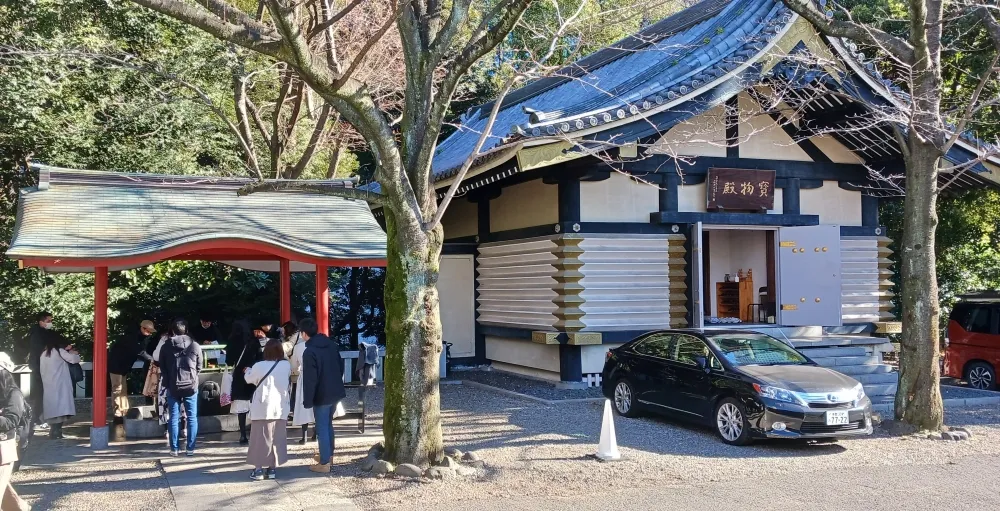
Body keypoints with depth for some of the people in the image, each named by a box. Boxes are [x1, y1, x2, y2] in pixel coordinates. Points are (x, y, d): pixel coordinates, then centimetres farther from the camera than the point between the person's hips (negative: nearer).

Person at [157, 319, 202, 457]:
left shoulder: (165, 347, -2)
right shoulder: (195, 346, -3)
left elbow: (162, 368, 4)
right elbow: (199, 367, 4)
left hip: (172, 387, 1)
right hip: (191, 386, -1)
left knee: (174, 418, 7)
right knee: (192, 418, 5)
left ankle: (174, 448, 9)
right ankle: (190, 448, 5)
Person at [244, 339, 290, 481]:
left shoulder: (259, 366, -11)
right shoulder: (286, 365, -2)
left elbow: (249, 379, 7)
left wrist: (248, 370, 30)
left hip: (263, 408, -3)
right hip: (280, 408, 3)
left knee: (260, 438, 5)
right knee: (277, 439, 9)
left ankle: (258, 469, 6)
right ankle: (272, 468, 13)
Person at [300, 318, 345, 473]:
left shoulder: (309, 352, -18)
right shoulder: (332, 344, 5)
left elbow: (310, 379, -19)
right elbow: (340, 368, 12)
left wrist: (307, 400, -13)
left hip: (322, 395, -8)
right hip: (335, 392, 8)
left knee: (322, 428, 1)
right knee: (328, 424, 22)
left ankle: (324, 463, 5)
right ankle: (329, 454, 34)